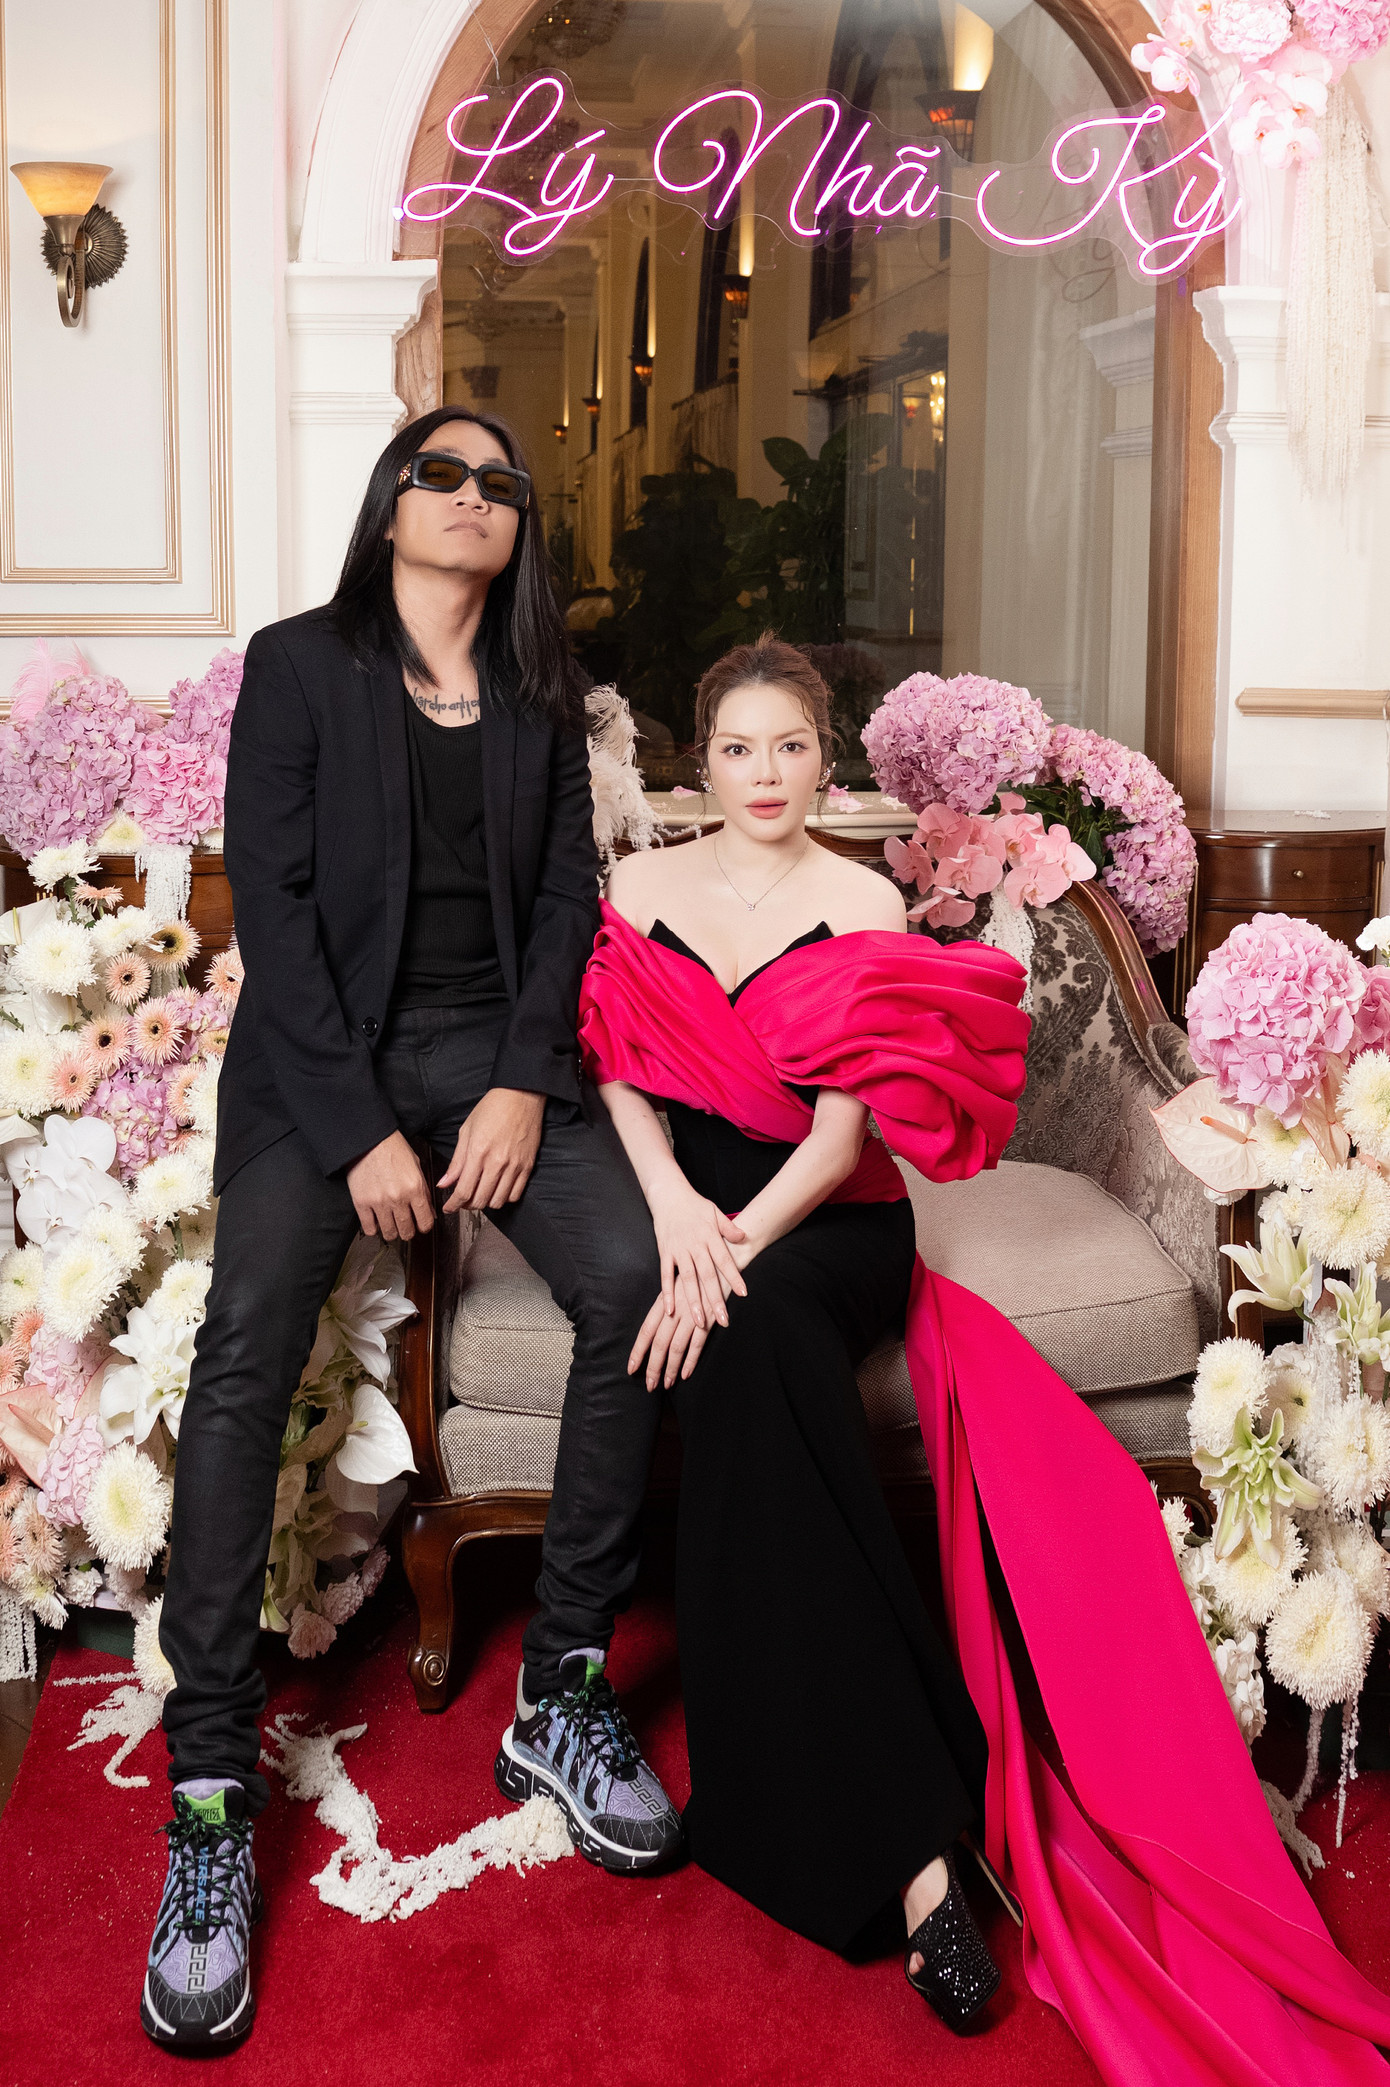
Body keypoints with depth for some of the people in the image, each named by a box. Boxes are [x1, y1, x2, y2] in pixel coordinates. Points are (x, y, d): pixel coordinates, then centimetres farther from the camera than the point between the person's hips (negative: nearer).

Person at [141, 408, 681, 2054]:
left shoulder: (541, 691, 16)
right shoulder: (299, 664, 4)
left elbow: (567, 890, 9)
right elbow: (270, 899, -4)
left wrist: (526, 1082, -8)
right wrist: (356, 1131, -13)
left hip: (497, 1043, 3)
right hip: (325, 1050, -3)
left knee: (639, 1283, -24)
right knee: (244, 1354, -26)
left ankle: (562, 1691, -10)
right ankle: (211, 1797, -21)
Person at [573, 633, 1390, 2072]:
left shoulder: (864, 906, 6)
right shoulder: (642, 886, 13)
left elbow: (842, 1127, -5)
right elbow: (617, 1073, 3)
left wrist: (734, 1250, -21)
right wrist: (673, 1207, -16)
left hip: (825, 1218, -1)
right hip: (684, 1203, 1)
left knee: (754, 1329, -36)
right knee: (752, 1351, -34)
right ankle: (910, 1836, -33)